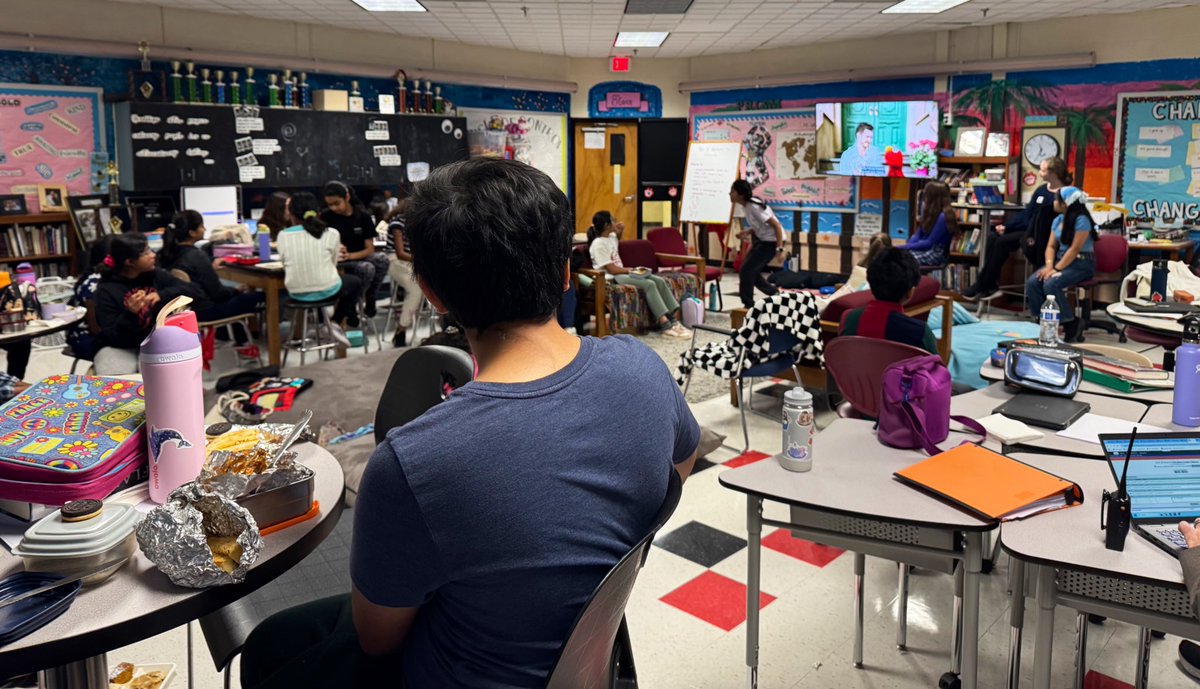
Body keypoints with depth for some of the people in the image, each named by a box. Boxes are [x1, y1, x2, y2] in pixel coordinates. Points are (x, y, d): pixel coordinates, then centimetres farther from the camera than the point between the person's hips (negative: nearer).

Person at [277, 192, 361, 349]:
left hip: (296, 293, 3)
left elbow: (285, 264, 6)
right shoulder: (331, 234, -3)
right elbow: (333, 264, 3)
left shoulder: (283, 236, 0)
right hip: (326, 291, -3)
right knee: (355, 281, 29)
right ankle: (336, 322, 19)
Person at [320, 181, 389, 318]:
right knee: (367, 269, -34)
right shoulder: (325, 217, -4)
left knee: (382, 259, -31)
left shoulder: (363, 216, -2)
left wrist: (349, 256, -23)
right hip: (336, 262, -3)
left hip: (359, 257, 3)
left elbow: (370, 249, -4)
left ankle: (370, 301, -12)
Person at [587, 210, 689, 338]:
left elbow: (617, 241, 41)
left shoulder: (610, 237, 12)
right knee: (649, 284, -28)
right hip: (611, 279, -9)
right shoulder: (598, 244, -15)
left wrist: (620, 231, 20)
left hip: (622, 273, 9)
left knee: (659, 281, -10)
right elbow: (611, 269, -19)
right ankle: (665, 325, -34)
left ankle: (674, 319, -19)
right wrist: (630, 270, -8)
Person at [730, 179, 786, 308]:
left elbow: (776, 225, -24)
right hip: (760, 240, 9)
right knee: (751, 271, 14)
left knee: (746, 271, -8)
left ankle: (748, 306, 5)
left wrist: (779, 248, -28)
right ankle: (776, 294, 27)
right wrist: (748, 232, -2)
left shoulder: (754, 206, -26)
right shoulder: (745, 205, 2)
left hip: (771, 242, -9)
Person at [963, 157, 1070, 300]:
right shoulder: (1041, 190, 16)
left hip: (1040, 236, -8)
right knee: (992, 237, -12)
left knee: (1002, 241, -24)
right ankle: (991, 284, -14)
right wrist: (1006, 227, 2)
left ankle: (982, 286, -16)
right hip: (1025, 228, 8)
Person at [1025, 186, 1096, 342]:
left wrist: (1056, 269, -22)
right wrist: (1049, 265, -11)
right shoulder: (1058, 220, 11)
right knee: (1032, 282, -16)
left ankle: (1071, 323, -14)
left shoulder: (1081, 220, -13)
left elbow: (1074, 249, -19)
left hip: (1081, 264, -7)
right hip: (1060, 259, 7)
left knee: (1050, 284, -30)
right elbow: (1051, 246, 7)